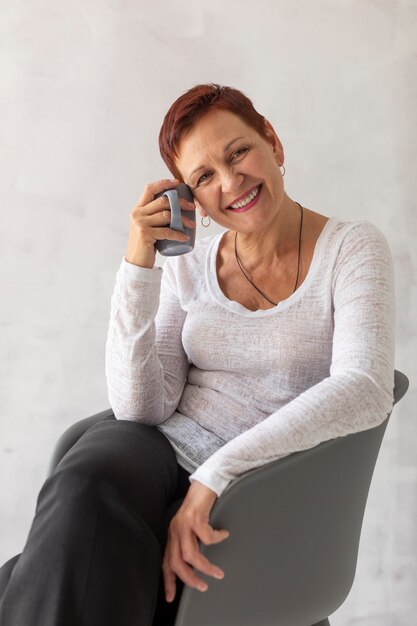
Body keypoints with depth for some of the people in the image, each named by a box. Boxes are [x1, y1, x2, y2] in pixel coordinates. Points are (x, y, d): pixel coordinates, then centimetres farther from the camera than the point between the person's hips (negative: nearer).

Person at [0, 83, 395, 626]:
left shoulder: (352, 249, -3)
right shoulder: (189, 269, 8)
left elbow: (365, 391, -19)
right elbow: (142, 407, -3)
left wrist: (216, 475, -25)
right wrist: (138, 262, -11)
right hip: (160, 455, 3)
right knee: (85, 489, -34)